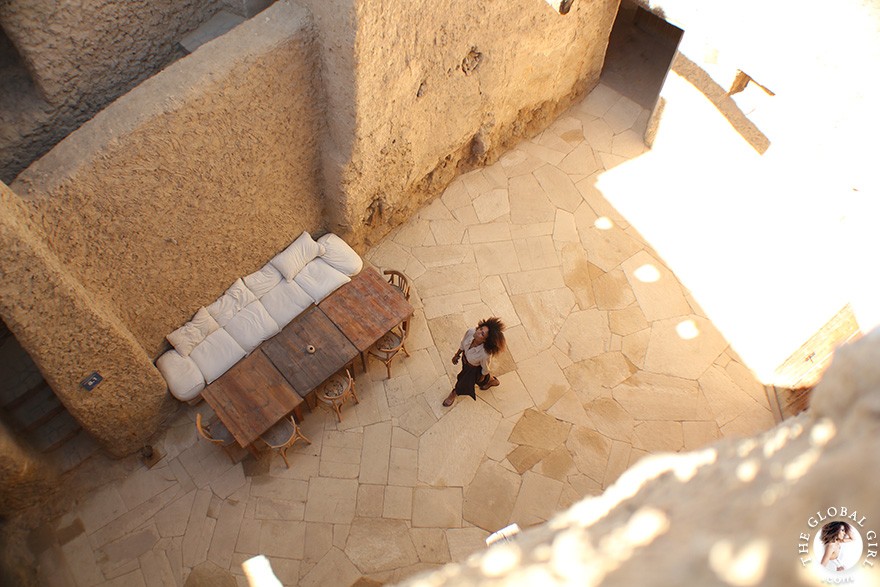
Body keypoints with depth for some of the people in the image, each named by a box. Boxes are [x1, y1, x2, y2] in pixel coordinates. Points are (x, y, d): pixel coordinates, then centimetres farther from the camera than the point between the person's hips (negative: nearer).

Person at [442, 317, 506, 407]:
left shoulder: (485, 354, -47)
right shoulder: (470, 332, -36)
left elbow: (485, 369, -22)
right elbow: (463, 344, -10)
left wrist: (482, 377, -2)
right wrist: (457, 355, 5)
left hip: (474, 368, -5)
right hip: (465, 357, 5)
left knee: (464, 381, 25)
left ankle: (454, 394, 60)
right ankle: (492, 380, 68)